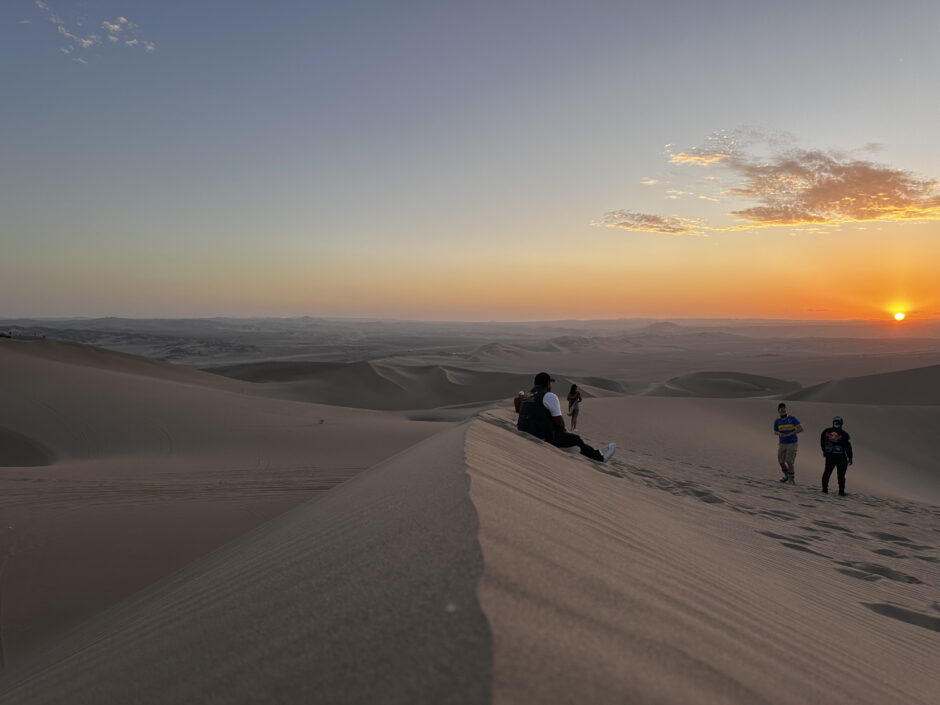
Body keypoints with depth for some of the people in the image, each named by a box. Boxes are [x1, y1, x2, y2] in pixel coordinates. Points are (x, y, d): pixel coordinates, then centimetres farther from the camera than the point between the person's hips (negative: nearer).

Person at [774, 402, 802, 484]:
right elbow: (775, 431, 12)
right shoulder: (777, 422, -2)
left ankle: (792, 478, 11)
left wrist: (789, 434, -25)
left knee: (789, 462, -11)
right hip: (782, 444, 4)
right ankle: (786, 476, 34)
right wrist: (779, 434, -13)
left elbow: (801, 429, -18)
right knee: (781, 462, 8)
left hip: (792, 444, -4)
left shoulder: (792, 419, -12)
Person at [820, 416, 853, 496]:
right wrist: (850, 458, 3)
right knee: (841, 475, 7)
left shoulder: (826, 431, -5)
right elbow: (848, 447, -9)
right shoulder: (844, 435, -14)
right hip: (841, 458, -3)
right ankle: (841, 491, 10)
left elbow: (822, 442, 8)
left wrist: (824, 451, 24)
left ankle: (824, 488, 18)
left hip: (829, 457, 3)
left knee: (827, 472, 14)